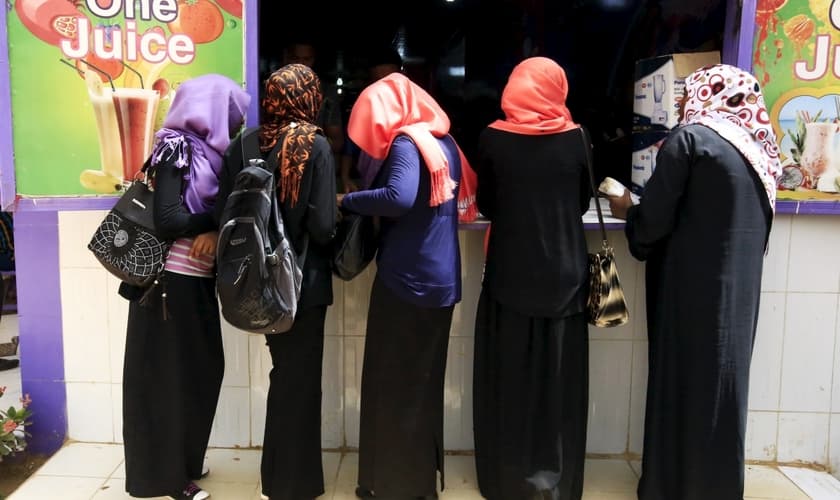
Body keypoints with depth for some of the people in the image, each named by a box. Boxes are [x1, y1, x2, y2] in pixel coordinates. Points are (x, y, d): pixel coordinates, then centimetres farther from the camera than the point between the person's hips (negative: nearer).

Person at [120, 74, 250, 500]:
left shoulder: (206, 150, 11)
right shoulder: (177, 147, -12)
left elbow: (213, 212, 8)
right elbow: (167, 219, -21)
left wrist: (215, 231, -13)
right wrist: (217, 223, -11)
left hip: (197, 280, 8)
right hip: (173, 280, -8)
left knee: (198, 370, 15)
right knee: (171, 375, 3)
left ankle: (183, 461, 31)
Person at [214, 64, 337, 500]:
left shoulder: (241, 146, -1)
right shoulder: (315, 146, -13)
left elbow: (225, 214, -1)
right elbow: (323, 224, -19)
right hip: (303, 280, -5)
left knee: (283, 374, 22)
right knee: (299, 380, 9)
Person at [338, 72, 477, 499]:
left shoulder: (406, 143, -13)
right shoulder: (444, 141, 11)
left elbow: (399, 197, -30)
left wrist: (347, 200, -14)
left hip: (406, 281, -8)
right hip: (441, 281, 8)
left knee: (391, 384, 5)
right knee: (424, 383, 17)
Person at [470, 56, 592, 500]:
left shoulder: (493, 137, -5)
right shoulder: (575, 138, -3)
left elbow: (486, 206, 3)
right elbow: (583, 202, 7)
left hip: (509, 272, 0)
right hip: (562, 272, 1)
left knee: (508, 374, 11)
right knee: (557, 376, 11)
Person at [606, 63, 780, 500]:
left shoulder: (689, 137, -10)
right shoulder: (757, 144, 11)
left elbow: (654, 219, -13)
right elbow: (742, 218, 16)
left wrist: (626, 210, 8)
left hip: (693, 284, -6)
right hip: (740, 286, 7)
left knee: (683, 379, 4)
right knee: (723, 377, 15)